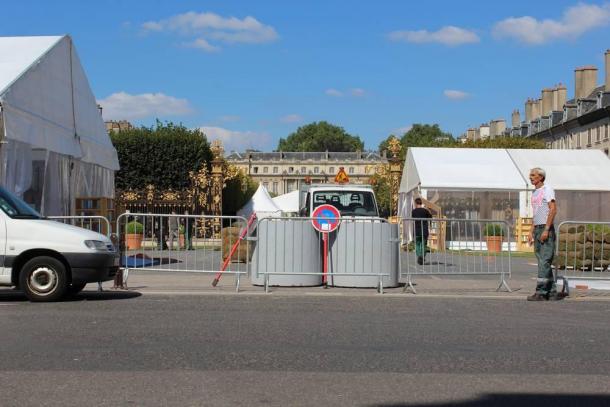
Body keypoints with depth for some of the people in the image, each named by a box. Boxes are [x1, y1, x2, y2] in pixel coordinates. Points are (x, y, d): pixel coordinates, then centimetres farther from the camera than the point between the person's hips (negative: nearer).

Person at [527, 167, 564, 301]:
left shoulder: (547, 190, -6)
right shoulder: (534, 193, 19)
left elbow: (553, 210, -15)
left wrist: (546, 230, -21)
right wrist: (532, 232, 18)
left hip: (546, 229, -9)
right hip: (537, 229, 9)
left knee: (544, 261, -10)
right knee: (543, 262, 8)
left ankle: (540, 292, -11)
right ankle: (552, 292, 11)